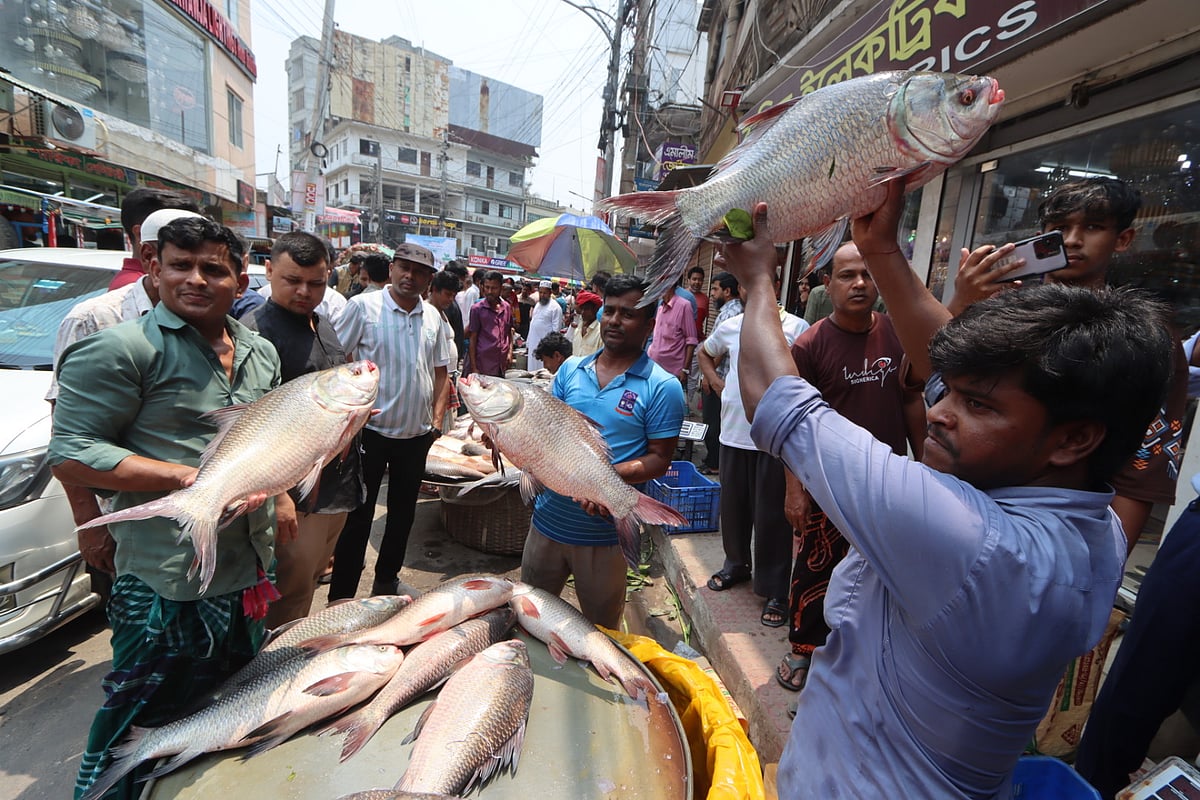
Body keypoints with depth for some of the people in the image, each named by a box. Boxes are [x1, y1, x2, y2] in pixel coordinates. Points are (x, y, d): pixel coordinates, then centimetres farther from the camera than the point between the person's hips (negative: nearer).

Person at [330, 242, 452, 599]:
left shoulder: (433, 316, 7)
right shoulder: (363, 306, -7)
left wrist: (437, 414, 6)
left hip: (417, 434, 5)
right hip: (371, 430, -5)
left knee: (403, 512, 17)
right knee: (358, 516, 5)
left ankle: (386, 580, 36)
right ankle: (341, 596, 21)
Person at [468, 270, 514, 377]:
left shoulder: (507, 307, 9)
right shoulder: (477, 309, -3)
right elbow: (473, 339, -2)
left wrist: (510, 352, 6)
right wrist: (473, 367, -6)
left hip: (503, 365, 4)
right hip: (484, 366, -4)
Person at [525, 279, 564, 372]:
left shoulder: (555, 307, -8)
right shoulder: (537, 305, 16)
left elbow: (556, 329, -12)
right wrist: (528, 344, 17)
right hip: (533, 346, 8)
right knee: (532, 372, 10)